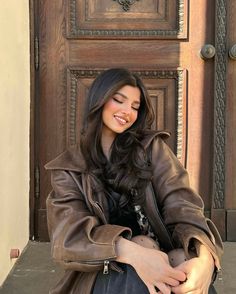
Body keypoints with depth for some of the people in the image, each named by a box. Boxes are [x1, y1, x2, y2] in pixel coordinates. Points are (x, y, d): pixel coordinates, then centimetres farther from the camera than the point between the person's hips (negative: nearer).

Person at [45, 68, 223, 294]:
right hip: (98, 275, -1)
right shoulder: (68, 169, 7)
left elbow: (180, 205, -5)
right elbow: (70, 234, -10)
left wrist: (204, 257, -28)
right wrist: (132, 252, -30)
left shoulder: (151, 147, 9)